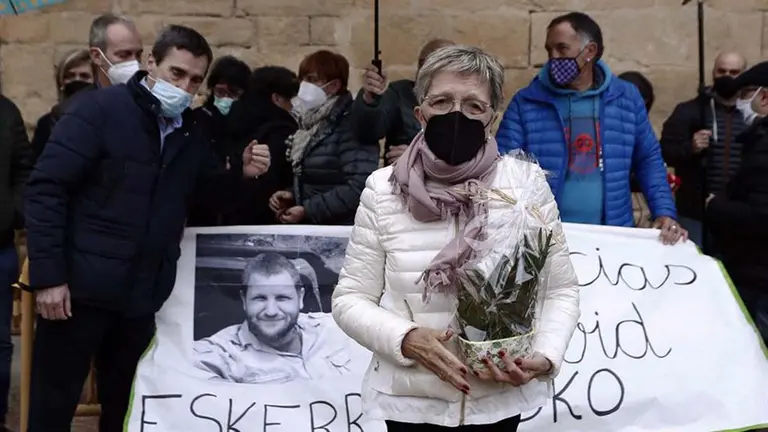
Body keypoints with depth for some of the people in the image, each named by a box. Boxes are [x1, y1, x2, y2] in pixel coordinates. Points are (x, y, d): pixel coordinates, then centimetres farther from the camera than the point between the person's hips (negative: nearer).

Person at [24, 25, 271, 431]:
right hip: (82, 286, -5)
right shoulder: (98, 108, -9)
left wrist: (241, 174, -3)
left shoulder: (192, 130, 8)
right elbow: (46, 189, -14)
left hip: (143, 293, 5)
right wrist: (48, 276, -19)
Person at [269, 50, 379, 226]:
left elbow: (359, 187, -25)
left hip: (343, 231, -8)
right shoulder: (312, 122, 10)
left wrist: (308, 211, -20)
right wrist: (292, 196, 2)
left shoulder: (351, 124, -15)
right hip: (310, 227, 8)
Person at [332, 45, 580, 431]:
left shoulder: (527, 182, -6)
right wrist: (406, 340, -19)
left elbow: (560, 289, 2)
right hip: (410, 400, 0)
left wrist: (545, 357, -14)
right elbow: (351, 299, -2)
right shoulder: (383, 189, -6)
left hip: (502, 398, 1)